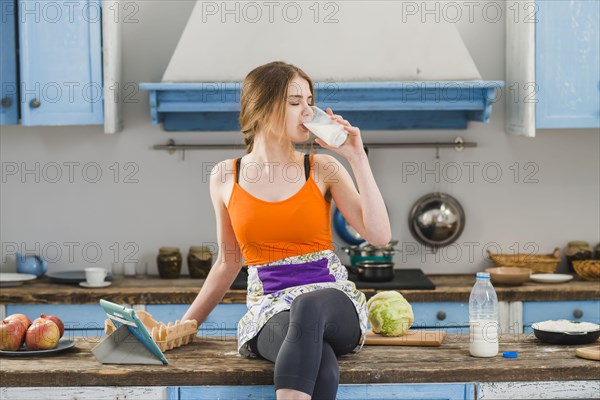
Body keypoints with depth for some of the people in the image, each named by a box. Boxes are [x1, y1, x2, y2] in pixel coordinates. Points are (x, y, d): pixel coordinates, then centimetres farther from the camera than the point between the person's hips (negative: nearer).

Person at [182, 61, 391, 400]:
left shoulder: (324, 169, 4)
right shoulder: (225, 177, 7)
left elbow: (380, 235, -7)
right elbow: (228, 263, 18)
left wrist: (357, 157, -8)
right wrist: (185, 325, 13)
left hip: (334, 301, 0)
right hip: (270, 310, 0)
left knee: (308, 306, -41)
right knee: (322, 368, -38)